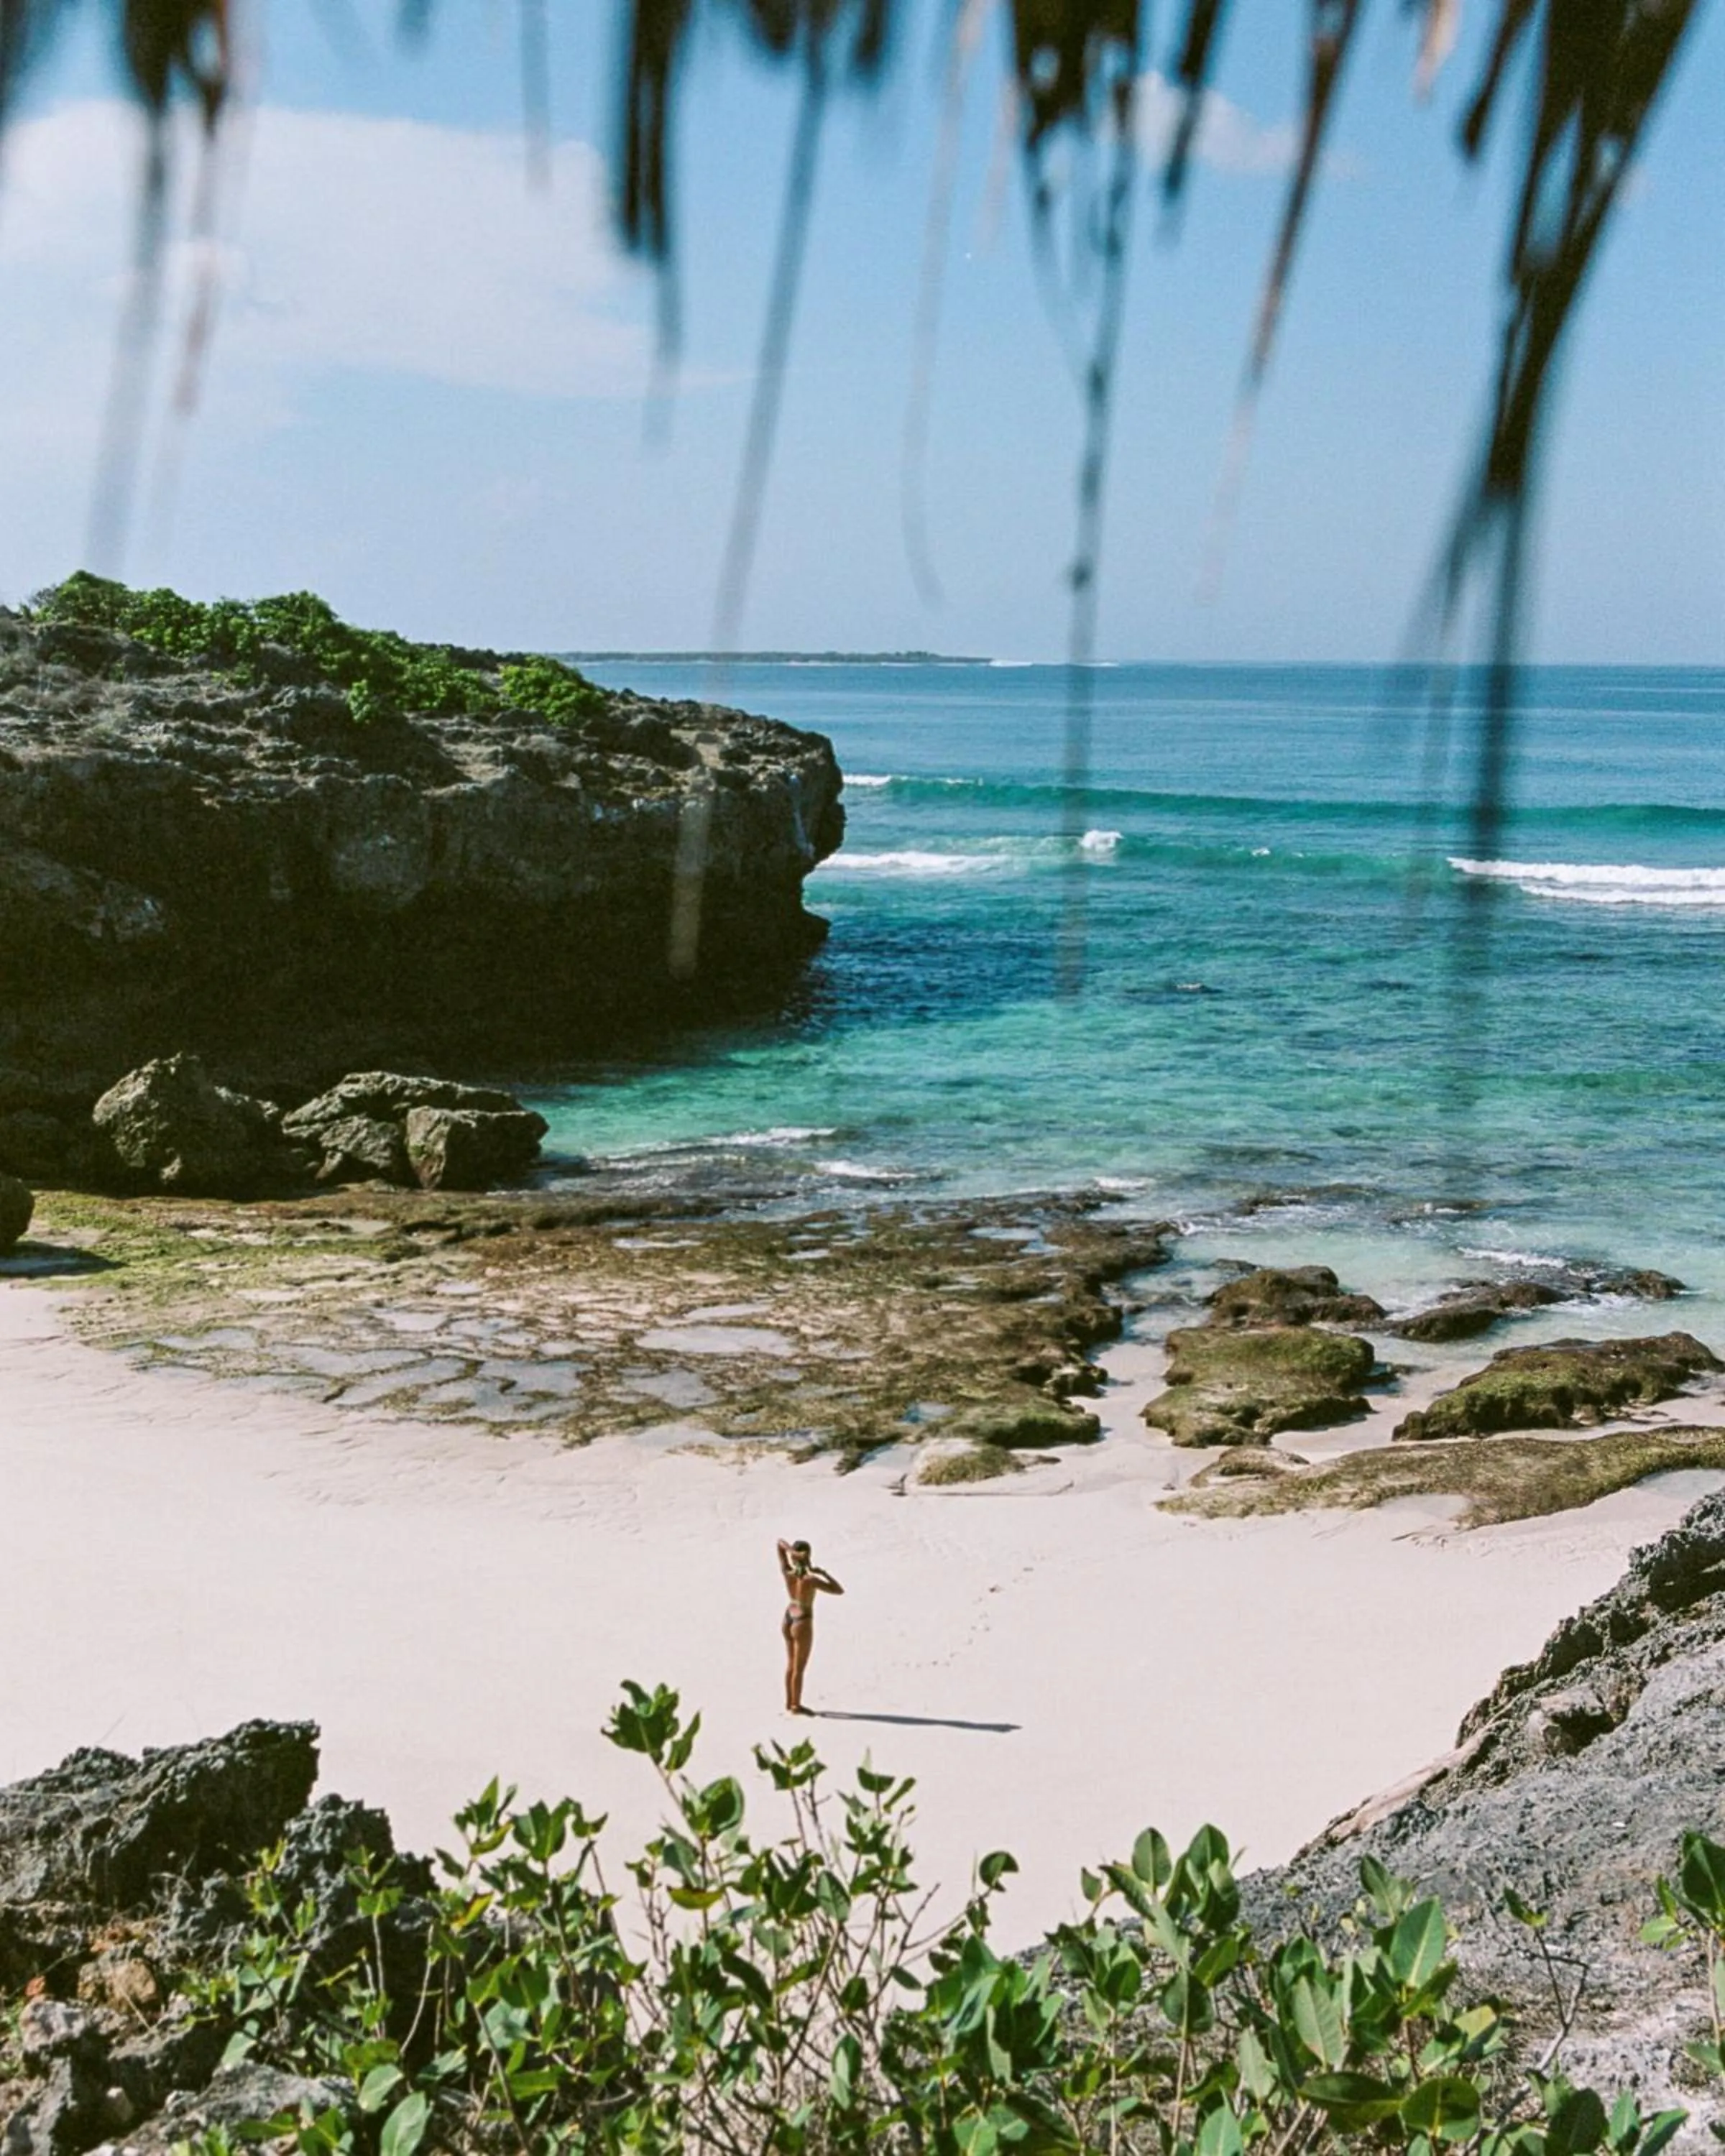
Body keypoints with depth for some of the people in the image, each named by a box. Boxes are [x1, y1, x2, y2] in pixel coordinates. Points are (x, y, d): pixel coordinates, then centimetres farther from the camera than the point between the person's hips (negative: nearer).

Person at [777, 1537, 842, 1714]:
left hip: (788, 1620, 6)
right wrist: (822, 1573, -18)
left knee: (790, 1664, 19)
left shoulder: (787, 1574, -11)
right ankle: (796, 1706, 14)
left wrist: (791, 1550, -23)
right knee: (799, 1668, 6)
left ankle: (789, 1703, 28)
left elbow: (780, 1543, -4)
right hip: (802, 1624, -6)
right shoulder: (811, 1581, -25)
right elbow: (839, 1591, -20)